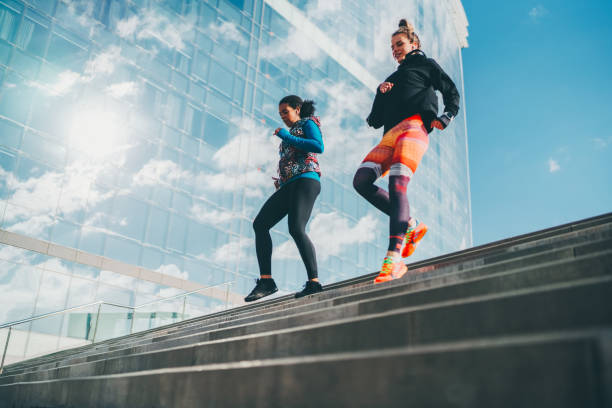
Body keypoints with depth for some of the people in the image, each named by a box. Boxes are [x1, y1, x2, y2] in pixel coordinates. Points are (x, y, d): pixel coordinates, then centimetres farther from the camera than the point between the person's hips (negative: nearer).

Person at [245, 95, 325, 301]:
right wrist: (279, 181, 15)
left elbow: (319, 147, -9)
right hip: (288, 186, 9)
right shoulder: (290, 134, 34)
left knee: (296, 229, -25)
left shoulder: (308, 123, 11)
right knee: (260, 224, -7)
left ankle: (314, 282, -25)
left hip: (306, 180, -8)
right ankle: (266, 281, -11)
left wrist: (286, 136, -5)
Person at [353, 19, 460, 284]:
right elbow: (375, 120, 29)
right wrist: (380, 91, 12)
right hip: (390, 134, 7)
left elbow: (452, 93, 16)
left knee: (397, 184, -28)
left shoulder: (426, 65, 24)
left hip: (414, 126, -7)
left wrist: (445, 118, -4)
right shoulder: (394, 77, 38)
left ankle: (394, 259, -38)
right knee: (361, 181, -17)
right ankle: (410, 226, -10)